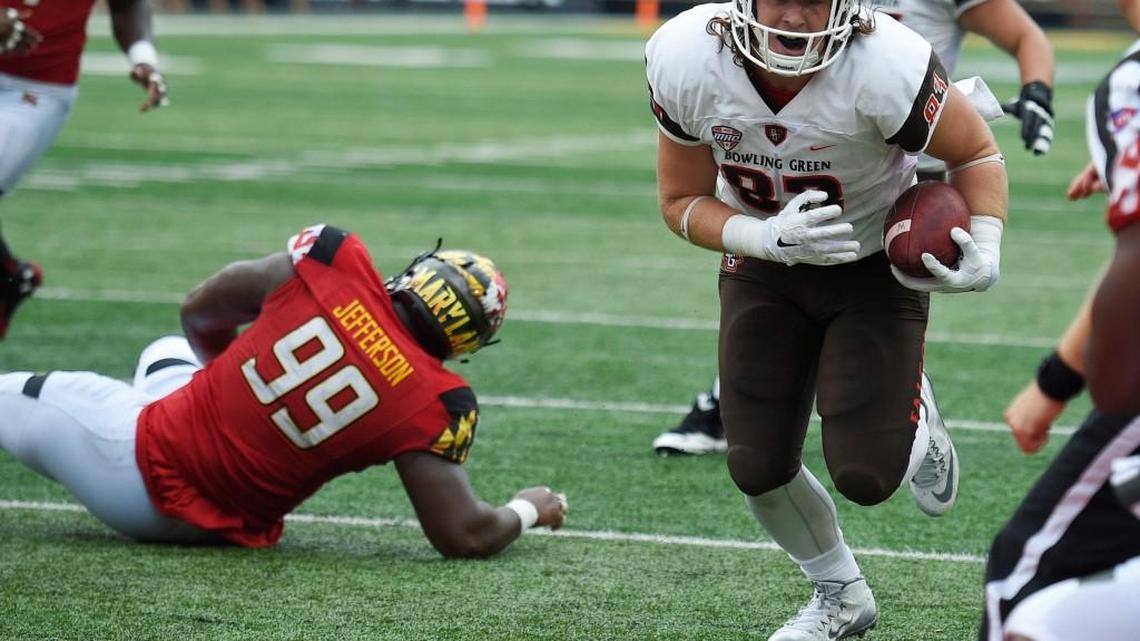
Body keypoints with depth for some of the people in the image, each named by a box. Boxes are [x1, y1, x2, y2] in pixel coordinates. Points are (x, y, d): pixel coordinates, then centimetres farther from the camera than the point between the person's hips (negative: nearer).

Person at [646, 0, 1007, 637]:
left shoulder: (884, 67, -32)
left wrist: (984, 253, -29)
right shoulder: (686, 63, -24)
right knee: (758, 469, -2)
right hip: (763, 268, 3)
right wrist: (770, 237, -29)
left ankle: (915, 419, 27)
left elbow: (976, 153, -13)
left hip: (876, 267, -2)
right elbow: (682, 202, -11)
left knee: (866, 476, -12)